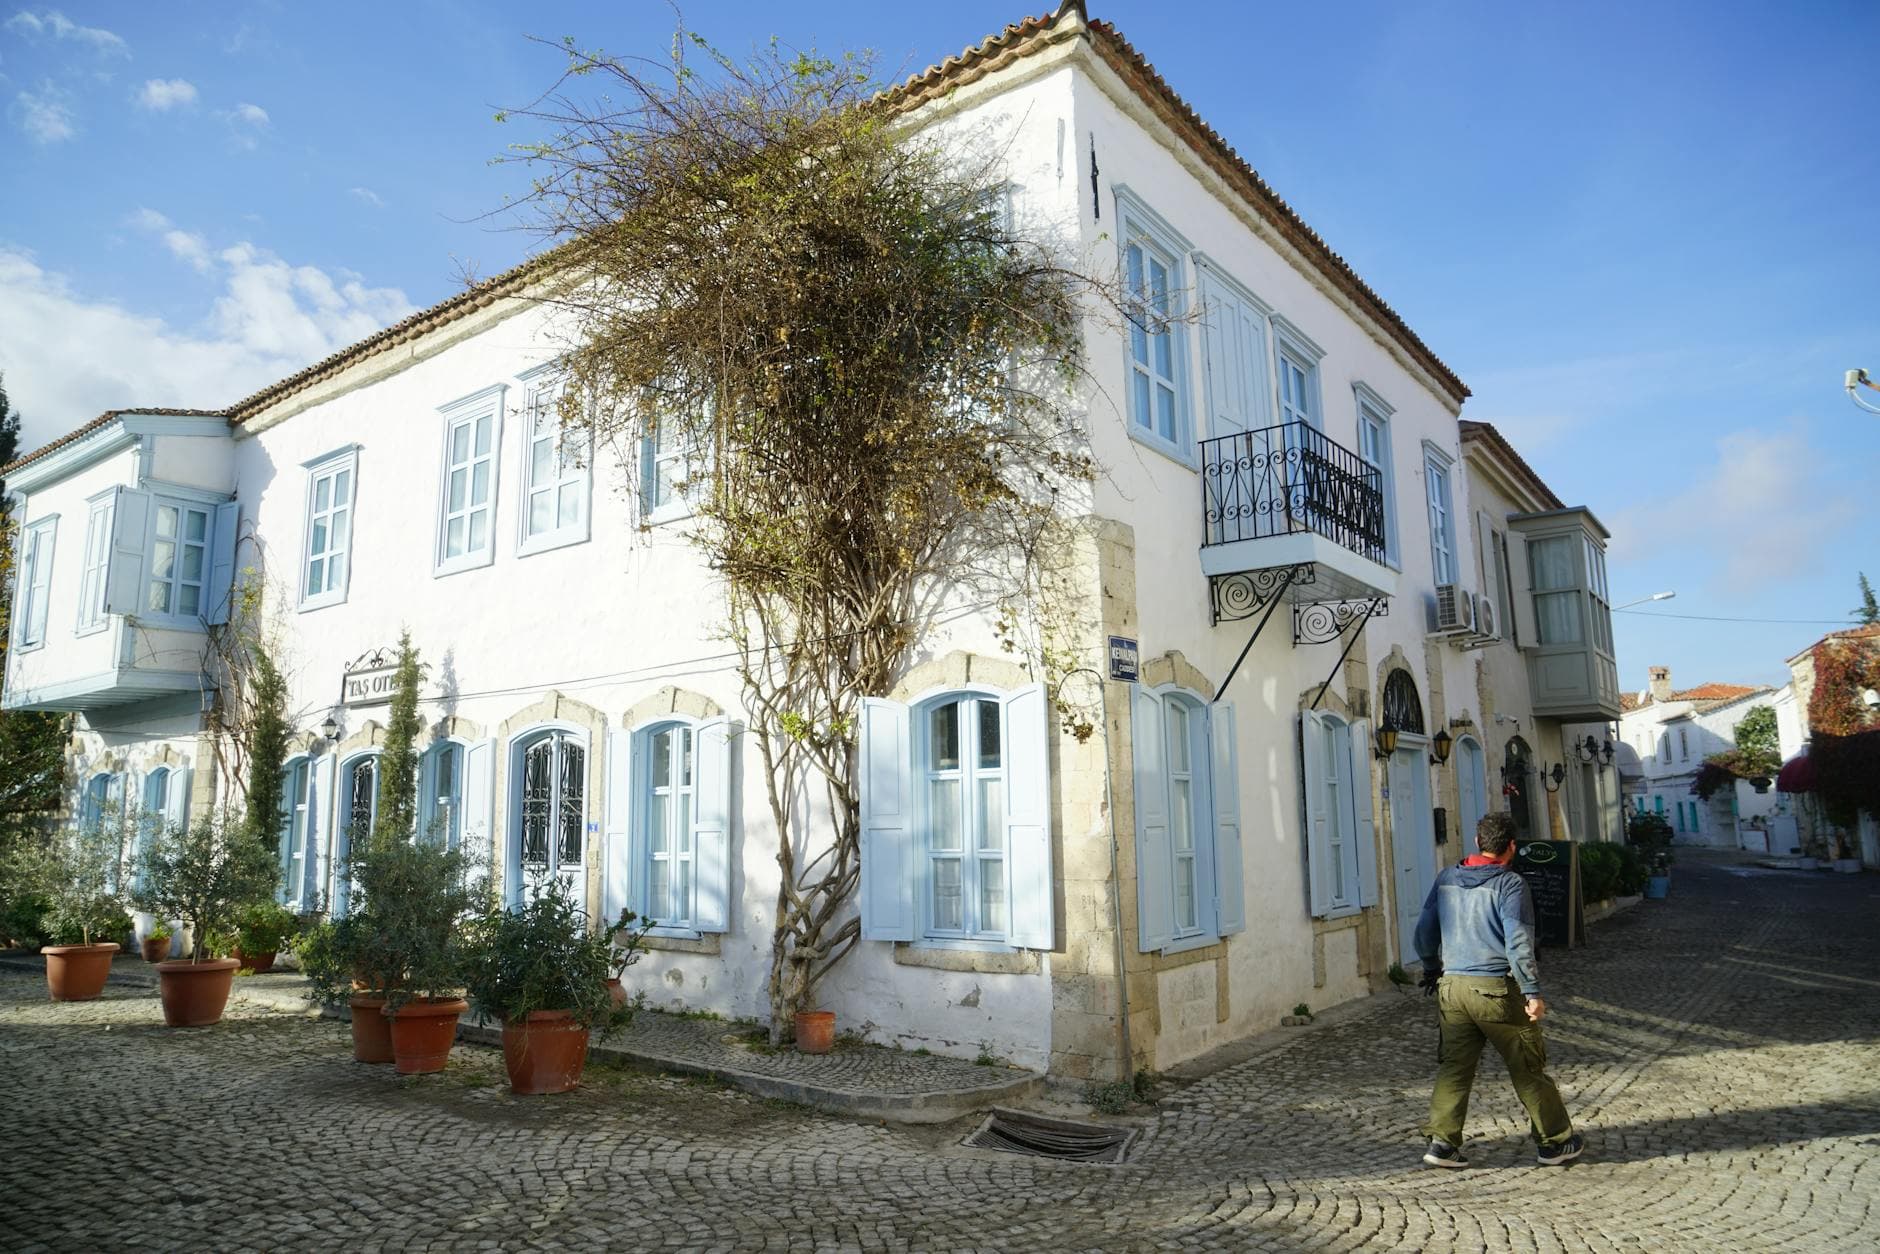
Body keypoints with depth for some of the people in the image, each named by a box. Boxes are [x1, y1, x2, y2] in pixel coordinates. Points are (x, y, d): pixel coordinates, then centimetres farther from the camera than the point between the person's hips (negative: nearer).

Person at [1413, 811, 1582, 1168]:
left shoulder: (1446, 880, 7)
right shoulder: (1509, 883, -9)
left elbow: (1425, 932, 13)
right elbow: (1517, 941, -17)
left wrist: (1432, 972, 26)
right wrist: (1532, 992, -13)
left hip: (1452, 987, 4)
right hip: (1496, 990, -4)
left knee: (1454, 1068, 9)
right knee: (1528, 1069, 11)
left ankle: (1442, 1141, 5)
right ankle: (1555, 1142, 23)